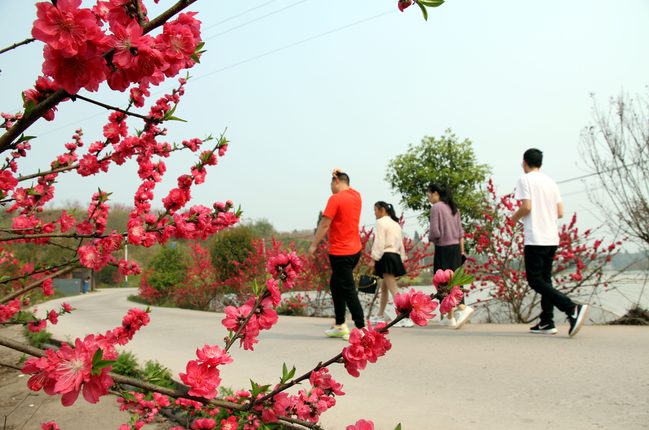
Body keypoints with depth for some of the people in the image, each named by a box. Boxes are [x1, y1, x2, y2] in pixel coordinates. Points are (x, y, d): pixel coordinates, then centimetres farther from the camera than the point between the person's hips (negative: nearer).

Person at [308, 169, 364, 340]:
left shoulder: (335, 199, -14)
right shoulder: (356, 196, 9)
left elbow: (324, 224, -16)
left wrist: (314, 245, -8)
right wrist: (341, 174, 25)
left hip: (340, 253, -9)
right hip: (355, 250, 9)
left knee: (348, 290, -6)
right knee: (335, 284, 19)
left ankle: (361, 328, -6)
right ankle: (340, 325, 21)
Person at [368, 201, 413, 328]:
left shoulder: (381, 222, -7)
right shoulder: (395, 223, 19)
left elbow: (379, 242, -15)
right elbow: (400, 243, 18)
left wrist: (373, 259, -16)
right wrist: (402, 258, 20)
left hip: (386, 257, -10)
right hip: (395, 257, 10)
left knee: (394, 290, -12)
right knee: (383, 287, 19)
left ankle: (406, 318, -18)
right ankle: (380, 316, 28)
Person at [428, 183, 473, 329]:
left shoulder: (436, 207, -10)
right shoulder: (454, 208, 13)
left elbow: (435, 232, -15)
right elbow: (460, 231, 14)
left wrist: (431, 239, 6)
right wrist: (462, 250, 16)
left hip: (443, 248, -7)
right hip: (456, 247, 7)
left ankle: (450, 317, 0)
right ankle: (462, 308, -5)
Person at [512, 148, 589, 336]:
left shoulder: (525, 179, -5)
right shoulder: (550, 182, 14)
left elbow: (526, 207, -15)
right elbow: (560, 213, 9)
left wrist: (514, 218, 3)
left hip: (535, 238, -7)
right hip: (552, 238, 8)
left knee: (536, 281, -6)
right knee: (545, 279, 13)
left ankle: (572, 308, -21)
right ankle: (547, 323, 12)